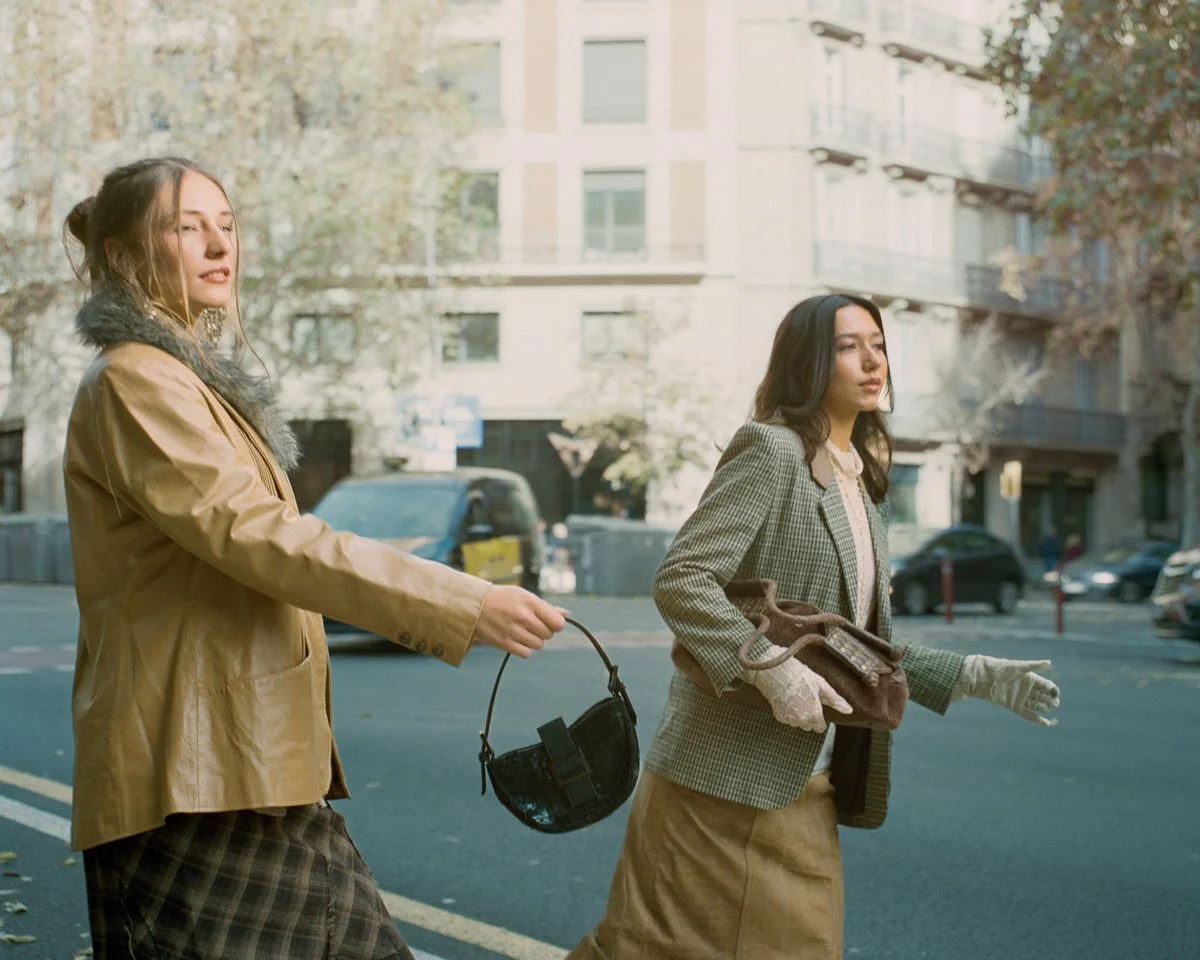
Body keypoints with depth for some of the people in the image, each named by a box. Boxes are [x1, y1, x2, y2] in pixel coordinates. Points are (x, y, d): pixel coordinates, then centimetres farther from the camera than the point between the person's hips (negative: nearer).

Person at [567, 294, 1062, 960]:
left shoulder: (860, 488, 15)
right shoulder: (770, 451, -9)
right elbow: (680, 581, -19)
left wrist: (976, 677, 11)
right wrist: (773, 670, -28)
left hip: (809, 790, 8)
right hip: (728, 781, -8)